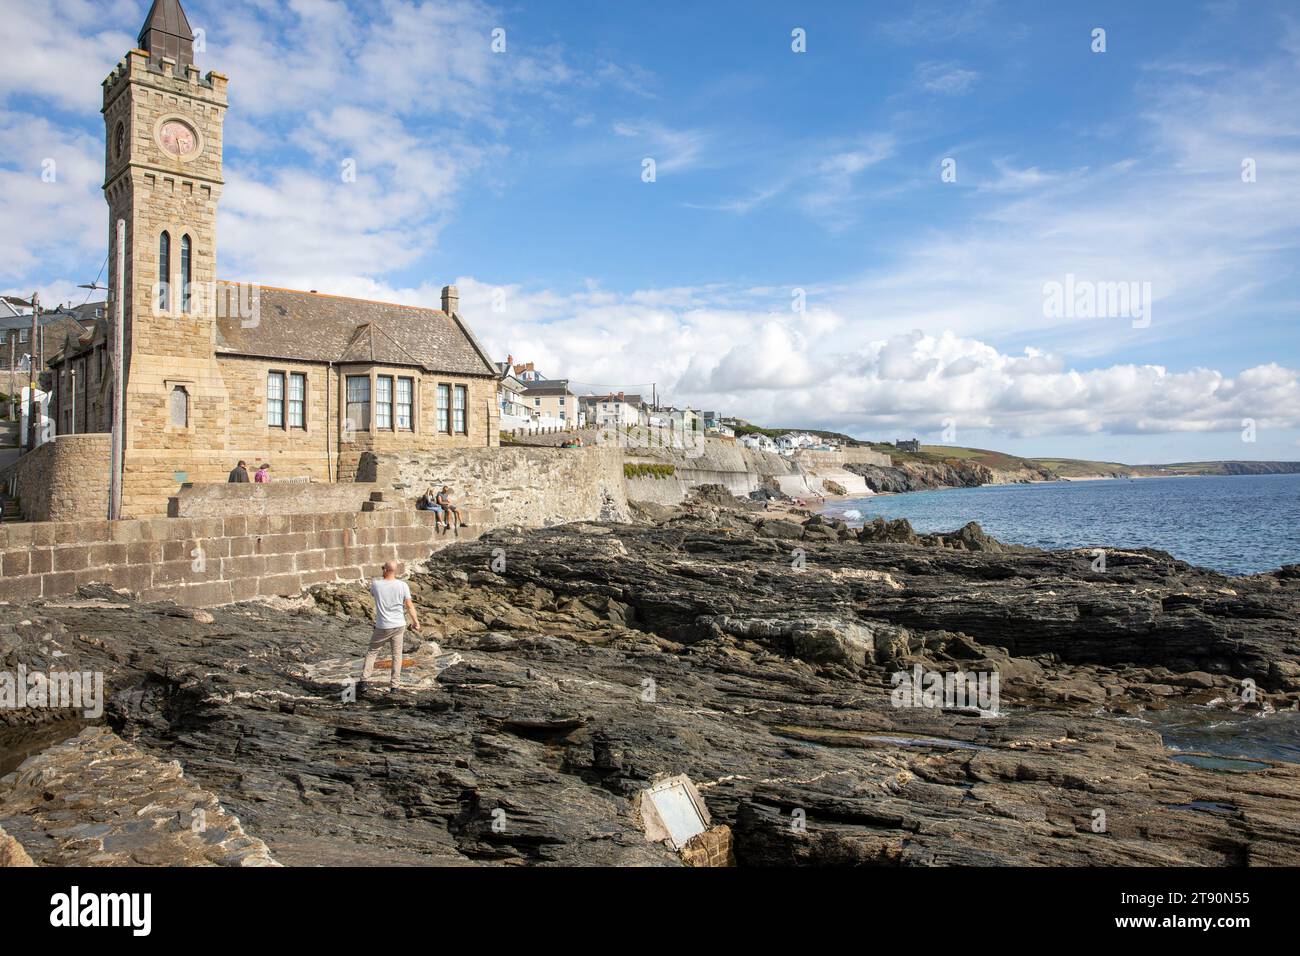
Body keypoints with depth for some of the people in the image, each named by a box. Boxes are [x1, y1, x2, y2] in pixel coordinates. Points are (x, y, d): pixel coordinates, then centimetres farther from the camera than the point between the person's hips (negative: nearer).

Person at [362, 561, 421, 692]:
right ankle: (394, 684, 10)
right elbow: (409, 605, -4)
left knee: (372, 652, 14)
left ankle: (364, 679, 7)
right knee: (397, 654, 9)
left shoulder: (376, 584, -9)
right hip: (399, 625, 1)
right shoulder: (402, 585, -8)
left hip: (382, 627, -1)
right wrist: (416, 622, 5)